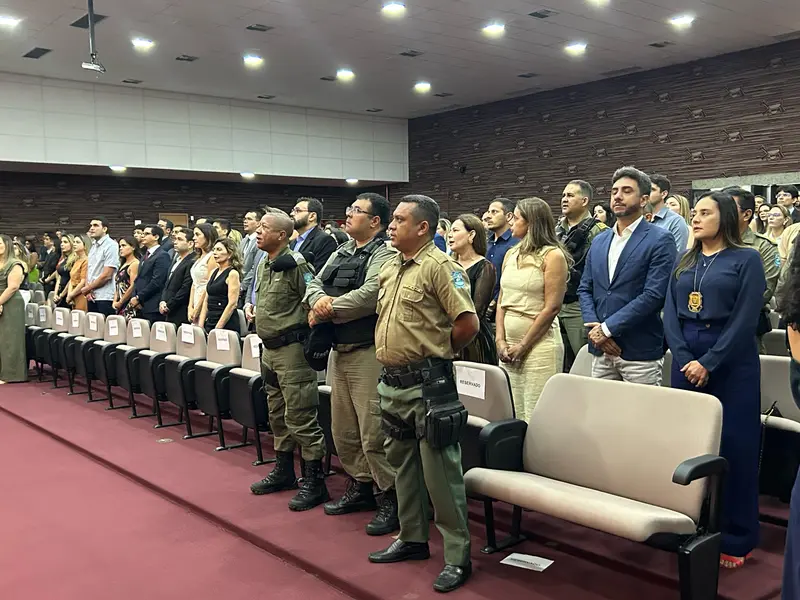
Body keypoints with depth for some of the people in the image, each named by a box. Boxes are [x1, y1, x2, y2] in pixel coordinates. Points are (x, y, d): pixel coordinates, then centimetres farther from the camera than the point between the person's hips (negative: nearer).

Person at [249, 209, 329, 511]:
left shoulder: (295, 264, -16)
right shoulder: (264, 264, 12)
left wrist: (307, 339, -12)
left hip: (291, 349, -9)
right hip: (269, 349, 10)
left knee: (300, 416, -6)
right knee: (277, 414, 18)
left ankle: (314, 480, 2)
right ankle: (283, 470, 31)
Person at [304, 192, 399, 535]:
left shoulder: (384, 254, -9)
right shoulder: (340, 253, 17)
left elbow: (370, 294, -23)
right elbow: (314, 284, 14)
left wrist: (327, 310, -12)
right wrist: (321, 300, -10)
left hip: (367, 353, -9)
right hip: (339, 350, 9)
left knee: (373, 432, -7)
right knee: (343, 430, 16)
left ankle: (392, 499, 6)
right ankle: (359, 487, 32)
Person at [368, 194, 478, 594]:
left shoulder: (439, 267, -13)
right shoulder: (389, 269, 12)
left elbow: (468, 323, -19)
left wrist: (437, 350, -4)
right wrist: (392, 351, 13)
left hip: (427, 383, -9)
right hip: (392, 381, 9)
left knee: (440, 471, -2)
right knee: (402, 463, 18)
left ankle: (457, 556, 10)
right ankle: (411, 538, 34)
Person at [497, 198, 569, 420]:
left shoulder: (552, 256, -6)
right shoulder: (511, 254, 14)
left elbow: (552, 307, -11)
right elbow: (501, 301, 14)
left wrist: (523, 346, -11)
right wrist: (501, 340, 1)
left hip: (539, 344, -6)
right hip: (509, 346, 7)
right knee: (512, 416, 10)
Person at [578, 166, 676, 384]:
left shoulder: (660, 240, -5)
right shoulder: (599, 241, 14)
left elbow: (654, 295, -14)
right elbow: (584, 289, 13)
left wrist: (607, 328, -14)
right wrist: (594, 327, -5)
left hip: (640, 352, -5)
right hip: (601, 350, 5)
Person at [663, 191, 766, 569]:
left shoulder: (746, 259, -1)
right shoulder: (684, 262, 13)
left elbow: (745, 319, -10)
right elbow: (670, 313, 6)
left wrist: (708, 363, -15)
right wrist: (684, 358, -9)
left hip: (730, 362, -4)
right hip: (686, 361, 5)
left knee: (733, 447, 0)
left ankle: (736, 537, 11)